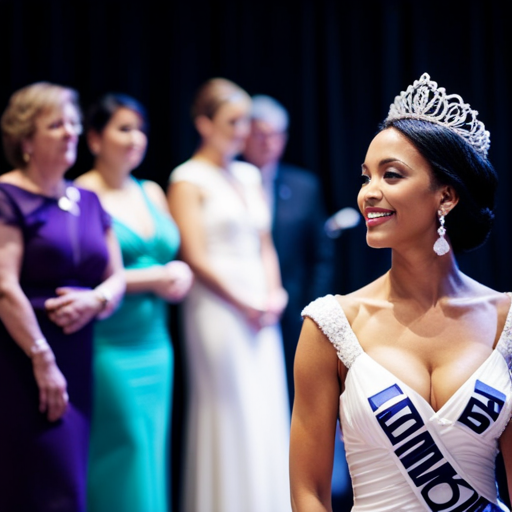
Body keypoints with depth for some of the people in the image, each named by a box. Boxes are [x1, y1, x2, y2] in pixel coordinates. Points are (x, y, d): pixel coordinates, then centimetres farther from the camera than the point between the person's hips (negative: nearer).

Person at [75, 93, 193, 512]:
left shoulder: (152, 193, 14)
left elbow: (177, 263, 21)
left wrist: (180, 274, -3)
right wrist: (151, 279, -11)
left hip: (156, 348, 7)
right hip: (108, 349, -6)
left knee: (153, 458, 9)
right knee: (127, 457, -5)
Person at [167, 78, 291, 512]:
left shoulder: (250, 176, 15)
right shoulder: (188, 179, -5)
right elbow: (195, 257, -11)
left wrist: (274, 295, 2)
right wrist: (245, 305, -9)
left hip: (261, 311, 7)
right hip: (218, 309, -7)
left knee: (267, 416, 8)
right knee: (230, 415, -3)